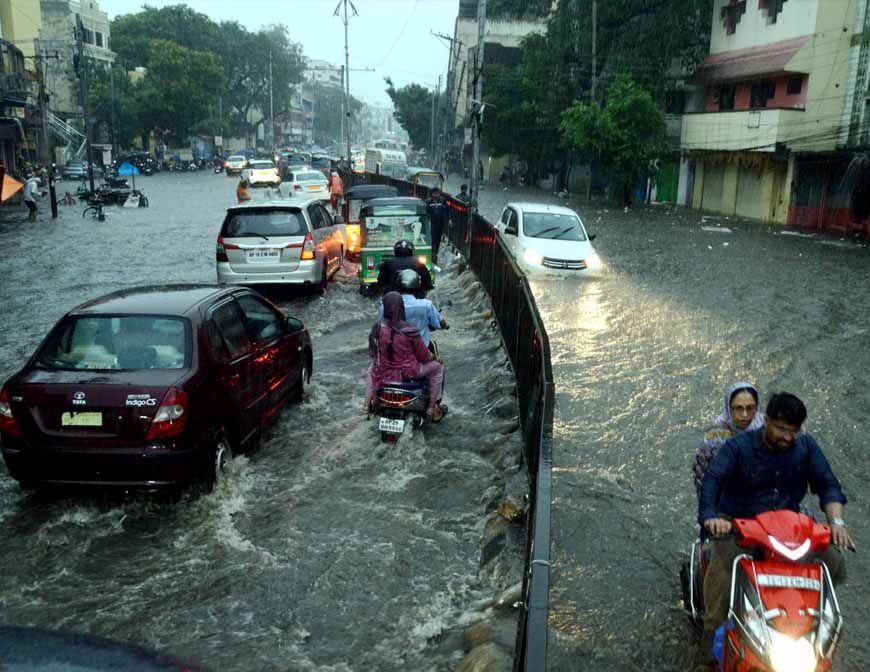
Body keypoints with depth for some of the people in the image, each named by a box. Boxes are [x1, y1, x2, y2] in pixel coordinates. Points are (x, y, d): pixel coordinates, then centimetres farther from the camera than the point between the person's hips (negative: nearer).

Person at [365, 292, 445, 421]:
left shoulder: (377, 328, -12)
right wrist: (433, 357, 12)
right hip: (407, 373, -3)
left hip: (383, 373, 4)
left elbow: (372, 353, 2)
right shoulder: (410, 331, -22)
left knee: (372, 367, 38)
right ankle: (432, 407, 21)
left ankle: (368, 403, 37)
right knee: (437, 366, 19)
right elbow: (422, 355, -11)